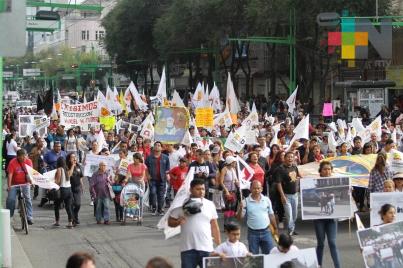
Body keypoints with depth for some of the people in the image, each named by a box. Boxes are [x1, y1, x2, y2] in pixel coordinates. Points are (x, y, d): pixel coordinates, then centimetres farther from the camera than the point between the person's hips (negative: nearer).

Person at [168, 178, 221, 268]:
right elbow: (170, 222, 4)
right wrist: (178, 221, -18)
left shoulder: (210, 205, 7)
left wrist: (219, 246, 6)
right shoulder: (182, 204, 0)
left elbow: (214, 227, 10)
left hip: (206, 248, 2)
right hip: (188, 248, -2)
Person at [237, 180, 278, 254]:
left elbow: (271, 215, 11)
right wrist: (240, 209, -24)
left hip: (266, 232, 1)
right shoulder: (246, 201, -4)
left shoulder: (266, 200, 3)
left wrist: (275, 229, 12)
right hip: (252, 233, -1)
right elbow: (239, 218, -6)